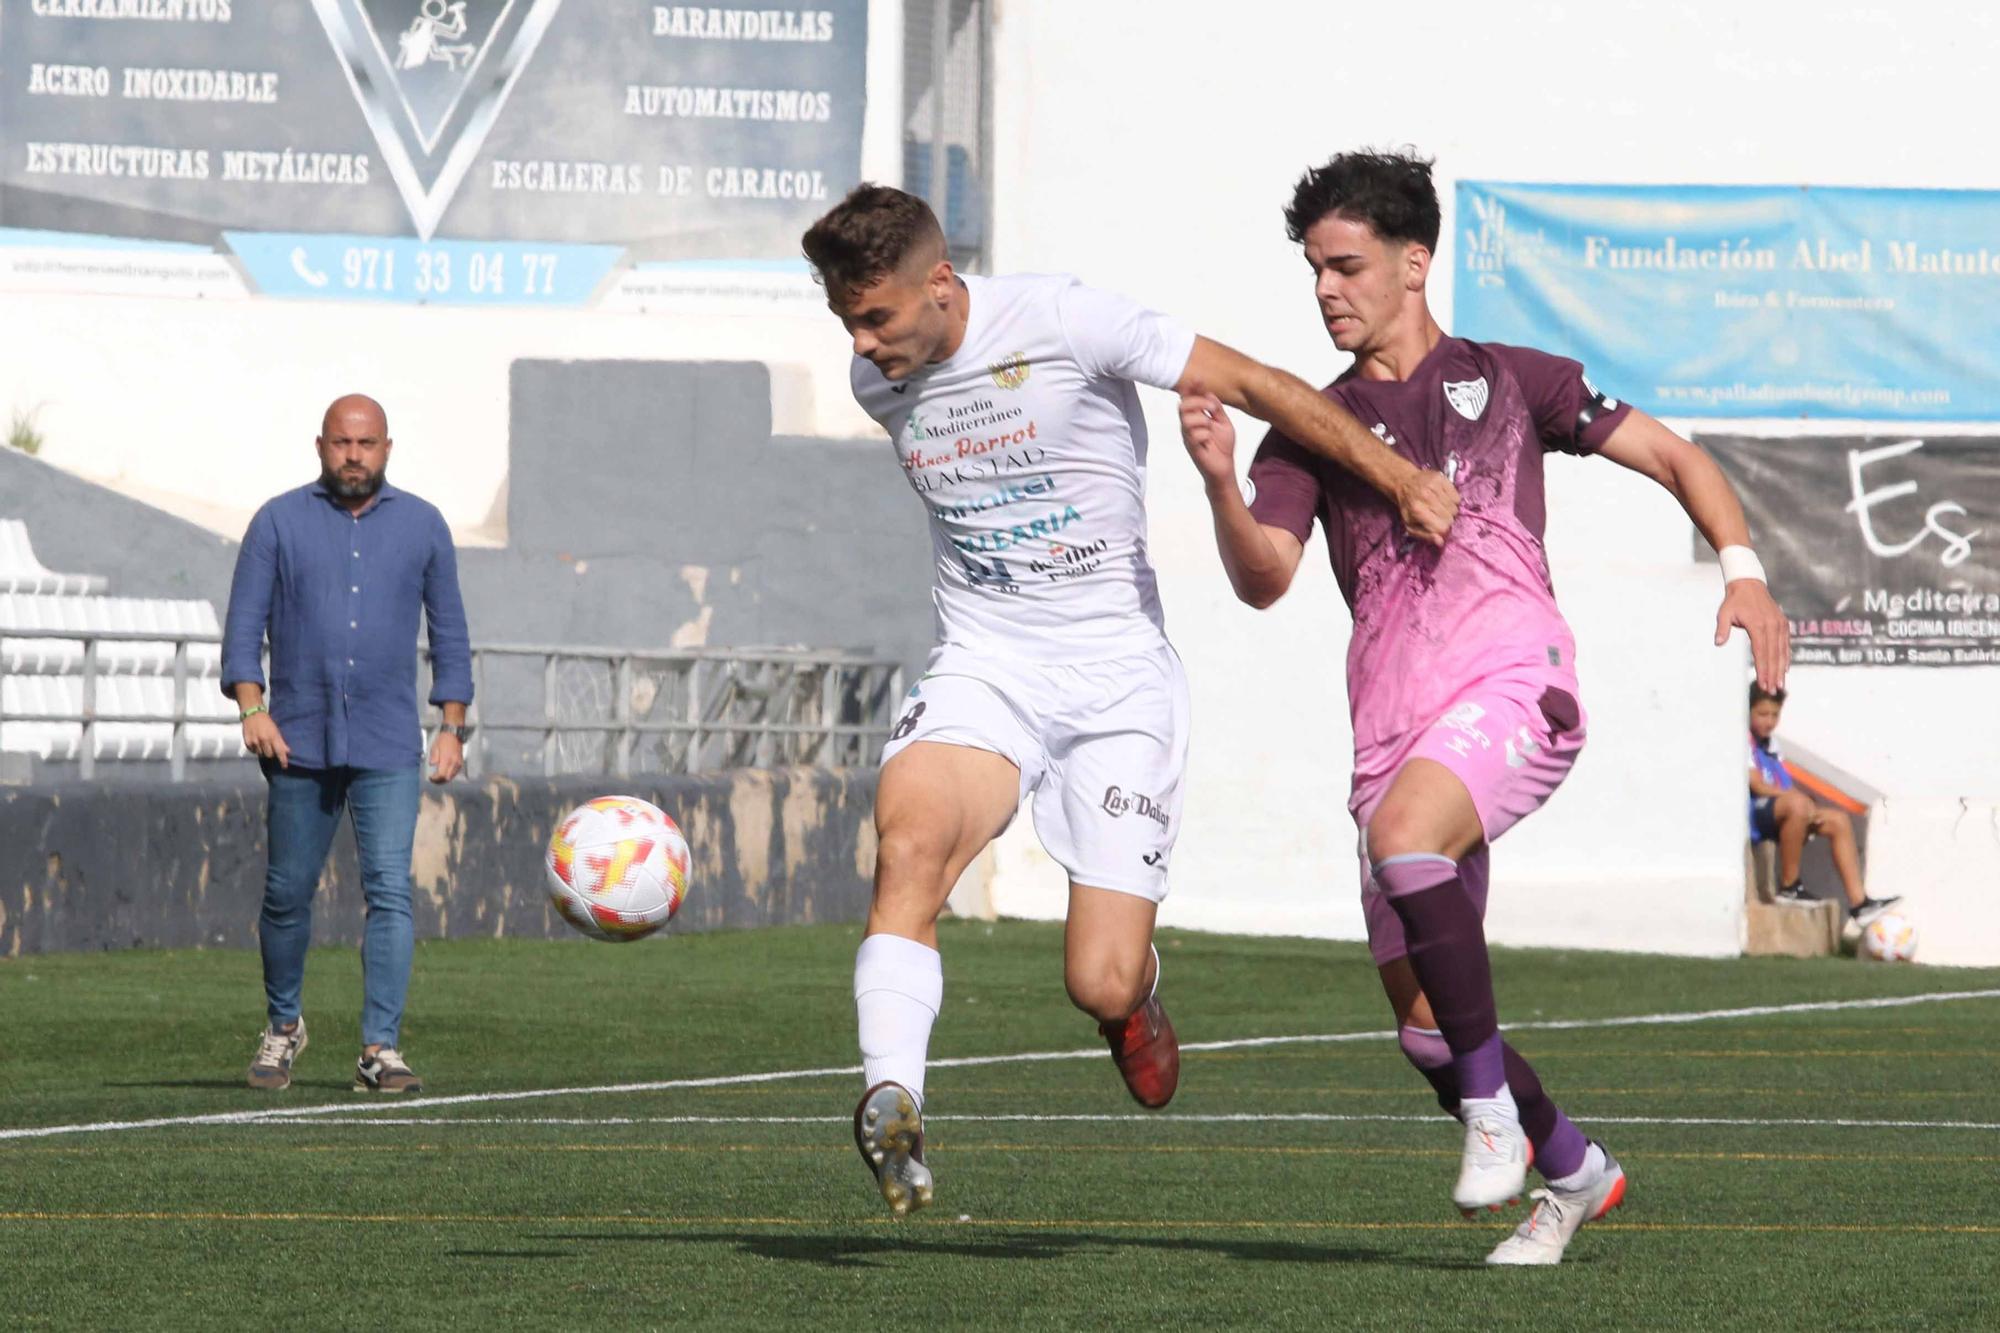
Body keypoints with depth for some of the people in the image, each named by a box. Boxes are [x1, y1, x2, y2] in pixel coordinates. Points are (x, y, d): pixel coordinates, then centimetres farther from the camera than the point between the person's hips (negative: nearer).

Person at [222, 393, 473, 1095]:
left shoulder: (422, 526, 8)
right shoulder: (278, 523, 4)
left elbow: (449, 633, 13)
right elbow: (244, 623, 1)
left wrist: (453, 727, 6)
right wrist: (252, 707, -13)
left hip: (388, 748, 0)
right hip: (299, 742, 0)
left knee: (391, 891, -12)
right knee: (287, 893, 6)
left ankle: (379, 1049, -13)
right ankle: (283, 1026, 28)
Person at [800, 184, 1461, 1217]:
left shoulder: (1062, 323, -14)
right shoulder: (876, 383, 3)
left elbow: (1250, 384, -9)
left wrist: (1398, 478, -8)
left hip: (1119, 677, -3)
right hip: (981, 668, 3)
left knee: (1100, 987, -9)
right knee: (910, 844, -32)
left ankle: (1134, 994, 30)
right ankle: (893, 1106, -36)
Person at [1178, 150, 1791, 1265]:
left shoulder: (1507, 379, 12)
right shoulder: (1314, 425, 16)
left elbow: (1675, 458, 15)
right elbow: (1264, 578, 2)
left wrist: (1743, 569, -1)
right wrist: (1221, 482, -18)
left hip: (1512, 683, -4)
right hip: (1391, 722, 4)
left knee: (1402, 835, -34)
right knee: (1422, 1020, 2)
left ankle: (1494, 1108, -22)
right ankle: (1576, 1172, 27)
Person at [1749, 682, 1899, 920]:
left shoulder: (1769, 742, 24)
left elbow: (1786, 786, 20)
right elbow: (1758, 786, -16)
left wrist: (1806, 803, -2)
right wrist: (1804, 802, -17)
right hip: (1753, 813, -10)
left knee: (1839, 820, -3)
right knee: (1796, 804, -38)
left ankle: (1858, 902, -10)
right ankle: (1789, 887, -27)